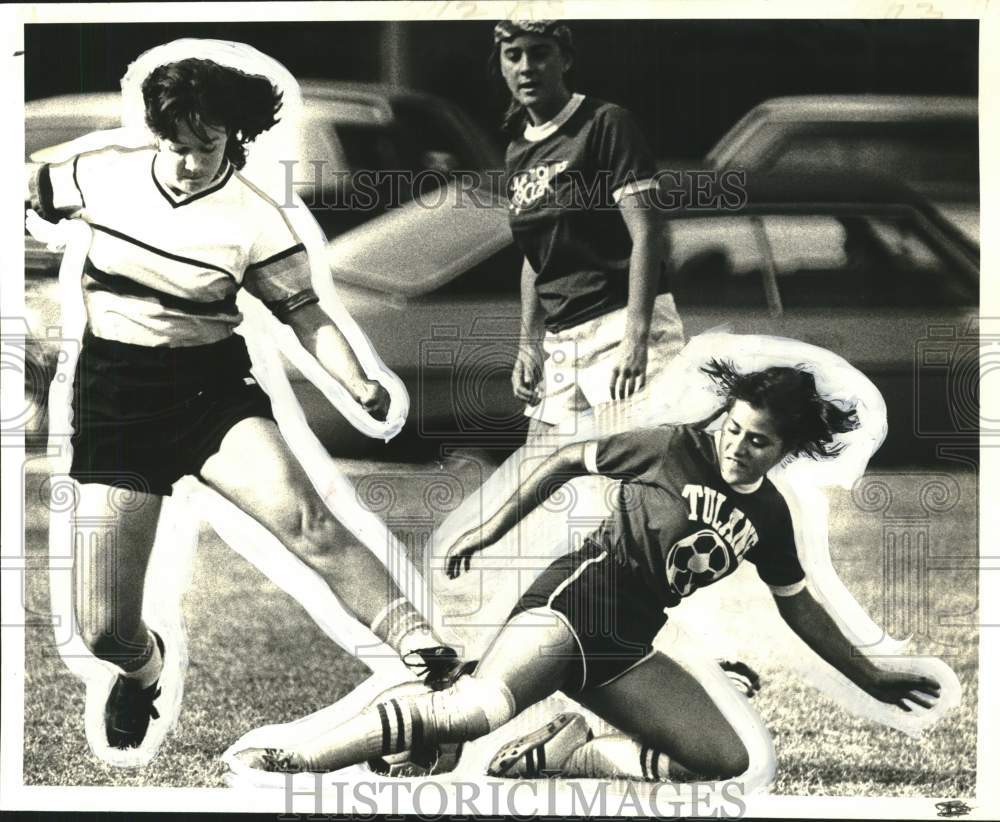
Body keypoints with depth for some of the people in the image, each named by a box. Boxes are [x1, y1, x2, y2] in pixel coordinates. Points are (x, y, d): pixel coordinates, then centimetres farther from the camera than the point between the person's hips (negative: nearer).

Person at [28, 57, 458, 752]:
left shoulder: (254, 220, -7)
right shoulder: (103, 173, -1)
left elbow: (309, 317, -6)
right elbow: (33, 199, 18)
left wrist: (362, 388, -22)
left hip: (212, 388, -1)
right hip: (114, 398, 2)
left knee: (305, 519, -31)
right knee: (106, 629, -3)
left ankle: (427, 655, -31)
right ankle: (141, 670, 34)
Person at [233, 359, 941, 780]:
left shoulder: (769, 515, 9)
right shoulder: (674, 448, -6)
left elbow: (800, 606, 20)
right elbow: (570, 460, 1)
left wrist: (873, 680, 23)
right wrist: (491, 530, 0)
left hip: (630, 648, 6)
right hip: (576, 598, -6)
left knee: (728, 760, -8)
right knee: (475, 708, -32)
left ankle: (562, 755, -6)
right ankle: (295, 762, -31)